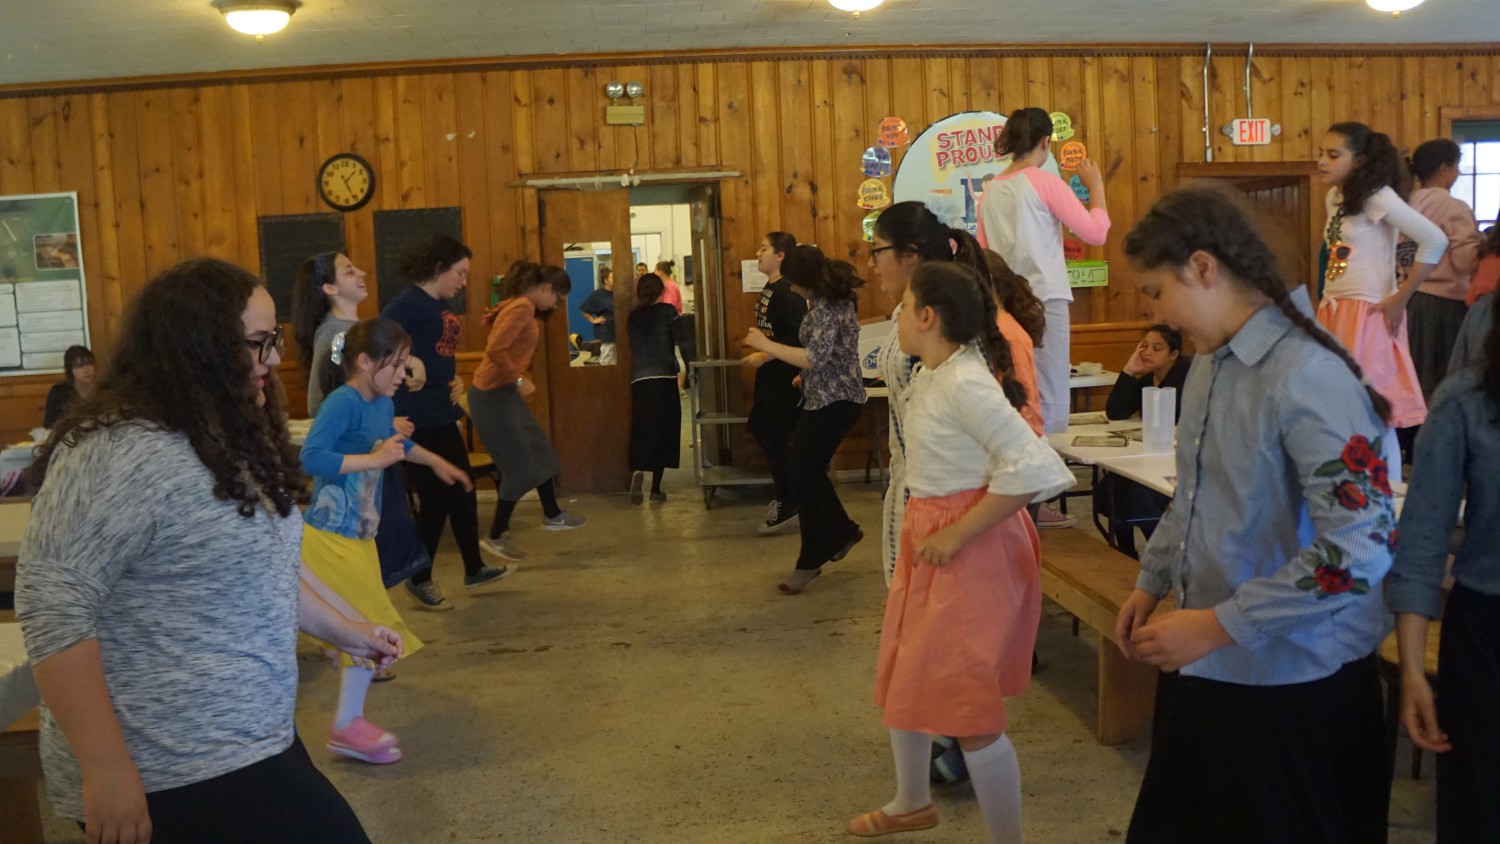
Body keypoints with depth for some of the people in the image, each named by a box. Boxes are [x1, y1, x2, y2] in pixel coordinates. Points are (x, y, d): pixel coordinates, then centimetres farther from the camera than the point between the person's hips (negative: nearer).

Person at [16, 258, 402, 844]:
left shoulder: (224, 443, 12)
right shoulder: (121, 452, -21)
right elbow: (51, 608, -25)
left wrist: (341, 631, 20)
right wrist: (104, 770, -26)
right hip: (172, 778, -9)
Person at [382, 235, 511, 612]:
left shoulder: (443, 307, 14)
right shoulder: (407, 303, -14)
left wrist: (455, 380, 7)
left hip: (441, 415, 9)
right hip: (417, 419, -9)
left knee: (462, 491, 16)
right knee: (436, 498, 0)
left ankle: (474, 569, 30)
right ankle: (420, 579, 18)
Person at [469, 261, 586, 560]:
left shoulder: (520, 306, 11)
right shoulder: (523, 307, -20)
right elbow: (495, 350, -28)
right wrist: (519, 380, -20)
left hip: (504, 392, 10)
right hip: (492, 395, -10)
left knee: (540, 452, 19)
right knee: (520, 466, -2)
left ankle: (552, 516, 34)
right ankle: (496, 536, 11)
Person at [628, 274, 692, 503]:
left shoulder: (633, 316, 11)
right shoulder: (667, 311, 0)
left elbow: (632, 349, 14)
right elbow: (681, 341, -5)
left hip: (639, 381, 3)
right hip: (664, 379, -3)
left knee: (641, 431, 7)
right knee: (663, 432, 6)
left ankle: (637, 470, -23)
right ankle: (656, 489, 6)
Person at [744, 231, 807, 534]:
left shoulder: (787, 291, -19)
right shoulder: (770, 288, 10)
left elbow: (799, 337, -25)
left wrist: (764, 356, -22)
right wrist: (760, 353, 10)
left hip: (785, 378, -10)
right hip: (770, 375, 10)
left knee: (774, 440, -4)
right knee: (763, 433, 15)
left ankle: (789, 508, 9)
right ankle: (786, 497, 28)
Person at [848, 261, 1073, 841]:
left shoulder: (965, 384, -23)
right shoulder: (932, 373, 6)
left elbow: (1033, 468, -29)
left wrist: (957, 534, -24)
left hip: (971, 547, -10)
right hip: (927, 534, 10)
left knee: (967, 709, -3)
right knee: (902, 680, 22)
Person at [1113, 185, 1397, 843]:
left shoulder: (1309, 380, -22)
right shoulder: (1208, 364, 5)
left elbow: (1359, 552, -27)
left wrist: (1217, 626, -24)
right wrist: (1152, 583, 15)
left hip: (1289, 683, -8)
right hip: (1203, 666, 8)